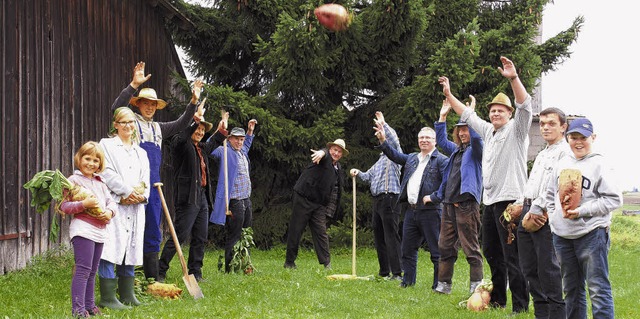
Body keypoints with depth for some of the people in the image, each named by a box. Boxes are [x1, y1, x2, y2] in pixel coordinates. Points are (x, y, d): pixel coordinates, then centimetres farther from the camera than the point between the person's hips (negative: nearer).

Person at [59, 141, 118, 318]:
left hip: (100, 230, 8)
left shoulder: (100, 182, 19)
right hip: (83, 229, -8)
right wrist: (84, 204, -23)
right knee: (83, 269, -13)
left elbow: (111, 201, 17)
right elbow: (64, 206, -10)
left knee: (92, 271, 14)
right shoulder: (74, 180, -4)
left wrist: (110, 212, -5)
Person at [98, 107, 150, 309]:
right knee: (111, 249, -10)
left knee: (131, 248, 8)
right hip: (113, 206, -6)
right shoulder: (107, 145, 4)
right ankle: (107, 297, -9)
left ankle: (127, 294, 16)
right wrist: (127, 192, -11)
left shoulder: (141, 153, 22)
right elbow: (107, 173, -7)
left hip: (135, 208, 6)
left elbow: (145, 181, 16)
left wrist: (140, 195, -5)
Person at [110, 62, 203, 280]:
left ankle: (152, 279, 14)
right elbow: (116, 108, -14)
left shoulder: (158, 128, 23)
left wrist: (194, 102, 13)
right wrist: (134, 85, -23)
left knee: (153, 233, 9)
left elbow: (180, 124, 25)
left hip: (153, 184, 7)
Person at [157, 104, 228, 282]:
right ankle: (160, 272, -5)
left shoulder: (201, 148, 19)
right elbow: (180, 139, -31)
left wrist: (221, 130, 41)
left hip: (202, 197, 9)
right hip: (188, 198, -9)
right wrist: (196, 119, -35)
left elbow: (212, 144, 42)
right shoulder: (182, 145, -6)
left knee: (200, 238, 11)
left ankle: (195, 273, 20)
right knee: (179, 236, -10)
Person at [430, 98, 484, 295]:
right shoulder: (456, 150, 21)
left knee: (471, 248, -8)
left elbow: (476, 137, -21)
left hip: (467, 204, -8)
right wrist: (442, 117, 24)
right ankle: (443, 284, 16)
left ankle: (476, 287, -7)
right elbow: (441, 141, 31)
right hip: (449, 203, 8)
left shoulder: (475, 150, -1)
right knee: (445, 246, 10)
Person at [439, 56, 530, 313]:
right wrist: (449, 95, 29)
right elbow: (467, 114, 31)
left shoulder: (516, 129, -3)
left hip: (510, 200, -9)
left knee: (512, 256, -11)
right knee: (491, 252, 15)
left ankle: (520, 306, -11)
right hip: (490, 200, 9)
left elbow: (524, 105, -20)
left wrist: (513, 78, -33)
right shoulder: (488, 131, 19)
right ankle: (497, 299, 25)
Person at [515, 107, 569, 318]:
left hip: (546, 216, -9)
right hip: (528, 212, 9)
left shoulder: (565, 152, -6)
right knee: (529, 269, 9)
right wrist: (525, 208, 11)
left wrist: (537, 210, -17)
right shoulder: (542, 155, 25)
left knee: (548, 269, -10)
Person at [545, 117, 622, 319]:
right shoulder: (562, 164, 12)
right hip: (562, 235, 6)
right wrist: (553, 218, 8)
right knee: (571, 289, 15)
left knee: (598, 288, -8)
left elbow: (614, 199, -10)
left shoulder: (598, 164, -6)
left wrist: (582, 211, -16)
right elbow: (551, 194, 22)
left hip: (592, 234, -6)